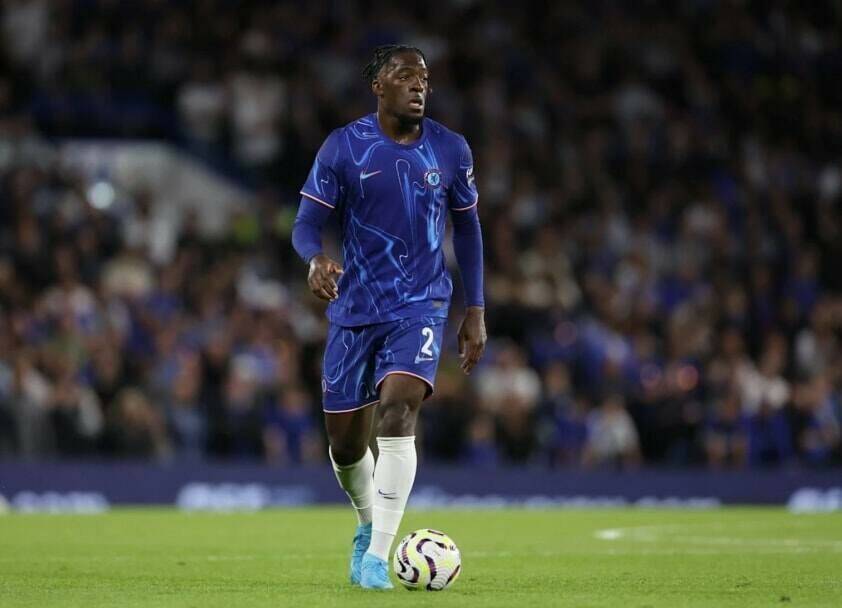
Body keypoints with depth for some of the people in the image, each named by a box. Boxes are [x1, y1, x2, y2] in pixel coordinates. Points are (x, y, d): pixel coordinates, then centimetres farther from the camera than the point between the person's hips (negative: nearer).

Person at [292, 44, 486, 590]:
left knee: (398, 411, -24)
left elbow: (467, 227, 13)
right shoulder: (343, 148, -4)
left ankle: (377, 556, -22)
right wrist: (317, 259, -27)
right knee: (346, 442, 6)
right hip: (355, 309, 1)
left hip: (421, 305, -1)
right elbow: (307, 224, -3)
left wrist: (476, 312, 10)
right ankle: (369, 525, 39)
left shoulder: (451, 150, 2)